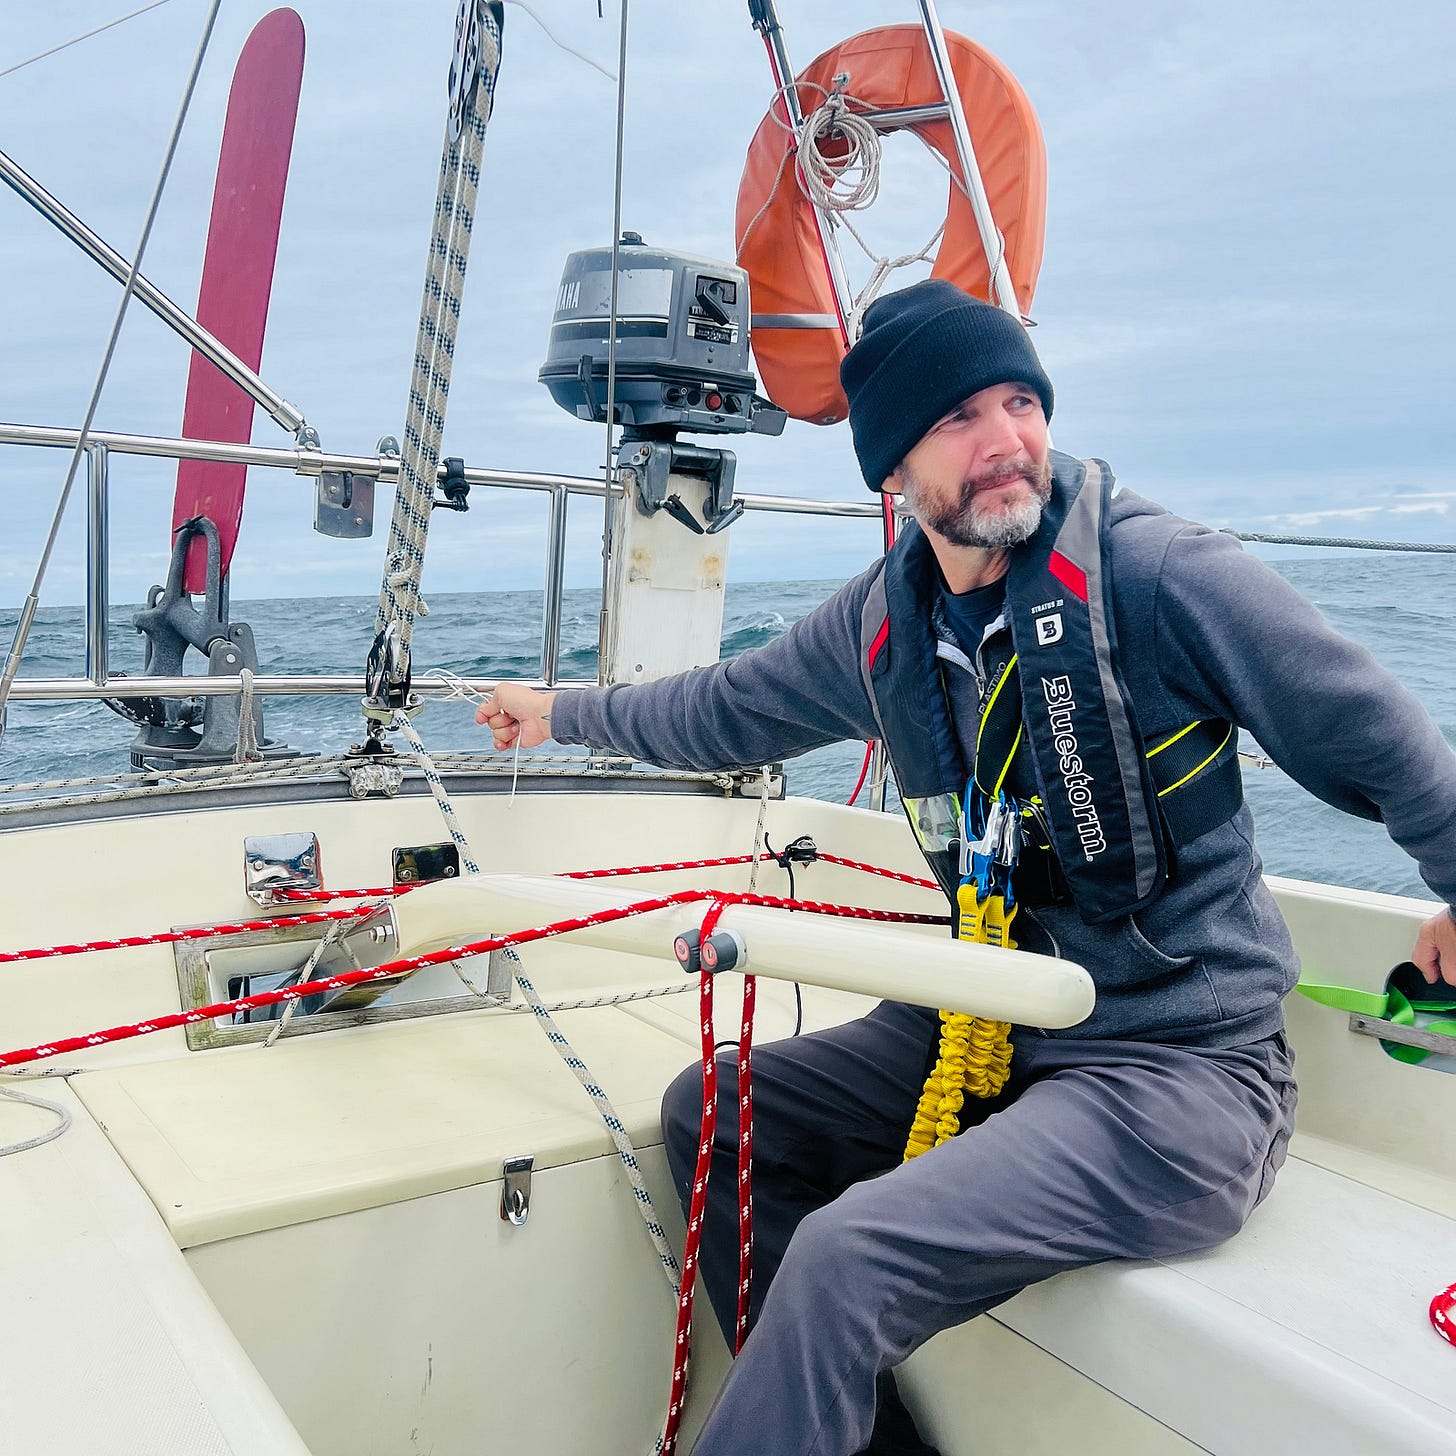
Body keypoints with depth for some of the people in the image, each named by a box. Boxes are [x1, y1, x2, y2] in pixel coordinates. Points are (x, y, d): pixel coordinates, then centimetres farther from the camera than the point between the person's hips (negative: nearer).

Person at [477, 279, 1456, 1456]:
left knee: (852, 1254, -25)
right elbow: (731, 708, 19)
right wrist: (563, 712, 29)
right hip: (989, 1031, 7)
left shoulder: (1160, 573, -15)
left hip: (1181, 1066, -7)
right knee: (709, 1113, 8)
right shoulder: (883, 622, 3)